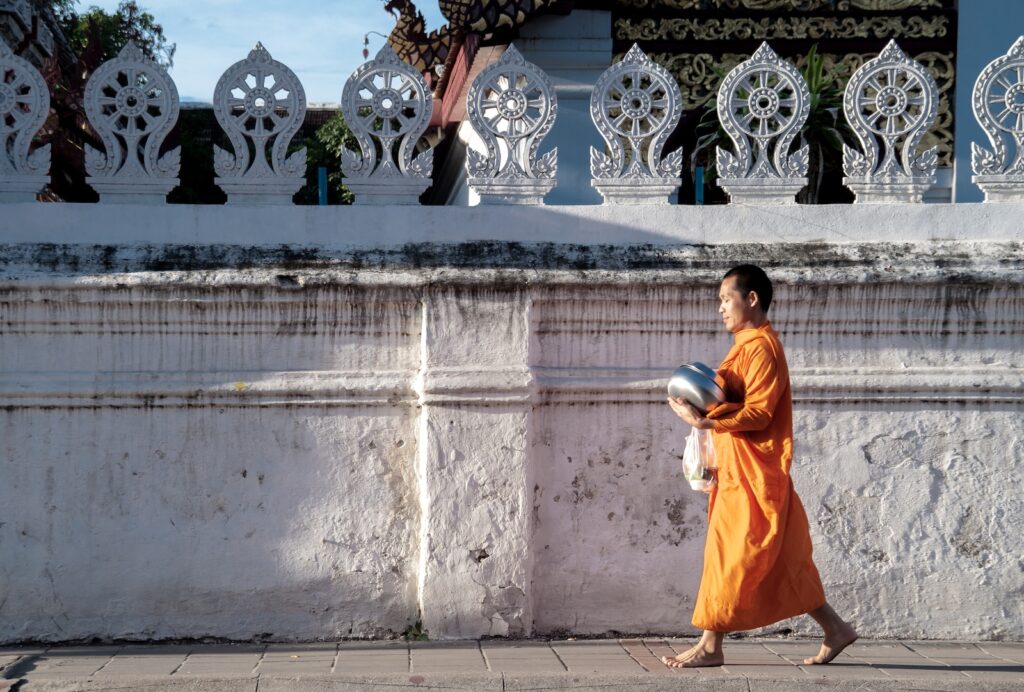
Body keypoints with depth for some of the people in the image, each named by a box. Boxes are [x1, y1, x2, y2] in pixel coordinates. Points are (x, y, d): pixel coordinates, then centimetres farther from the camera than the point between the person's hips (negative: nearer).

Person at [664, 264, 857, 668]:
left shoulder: (761, 348, -14)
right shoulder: (747, 347, 18)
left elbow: (758, 413, -21)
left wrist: (705, 421, -28)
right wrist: (702, 405, 5)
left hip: (751, 475, -10)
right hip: (740, 471, 10)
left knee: (729, 556, -4)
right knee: (780, 561, 12)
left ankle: (710, 646, 3)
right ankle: (835, 630, 18)